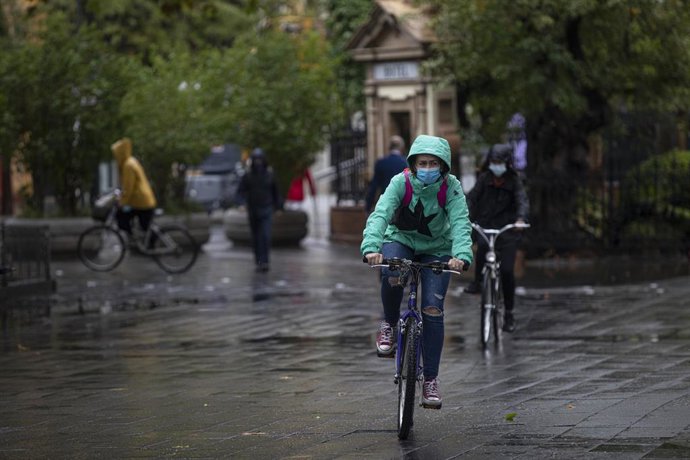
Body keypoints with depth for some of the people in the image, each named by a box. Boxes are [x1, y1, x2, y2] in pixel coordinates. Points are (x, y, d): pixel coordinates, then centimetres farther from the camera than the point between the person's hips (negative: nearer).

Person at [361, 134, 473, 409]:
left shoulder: (451, 188, -19)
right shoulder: (400, 183, -21)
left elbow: (461, 223, -31)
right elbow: (379, 215, -34)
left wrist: (461, 255, -51)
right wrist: (371, 247, -52)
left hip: (436, 250, 1)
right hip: (401, 240, 0)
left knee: (432, 309, -13)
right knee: (391, 275, -36)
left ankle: (431, 380, -3)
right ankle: (389, 324, -6)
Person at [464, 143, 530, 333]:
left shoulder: (514, 181, -2)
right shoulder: (484, 178, 1)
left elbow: (522, 201, -16)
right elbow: (472, 198, -7)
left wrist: (521, 218, -37)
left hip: (507, 230, -2)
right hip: (485, 227, 2)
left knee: (507, 271, -9)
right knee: (482, 245, -28)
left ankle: (509, 313, 4)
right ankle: (478, 281, 0)